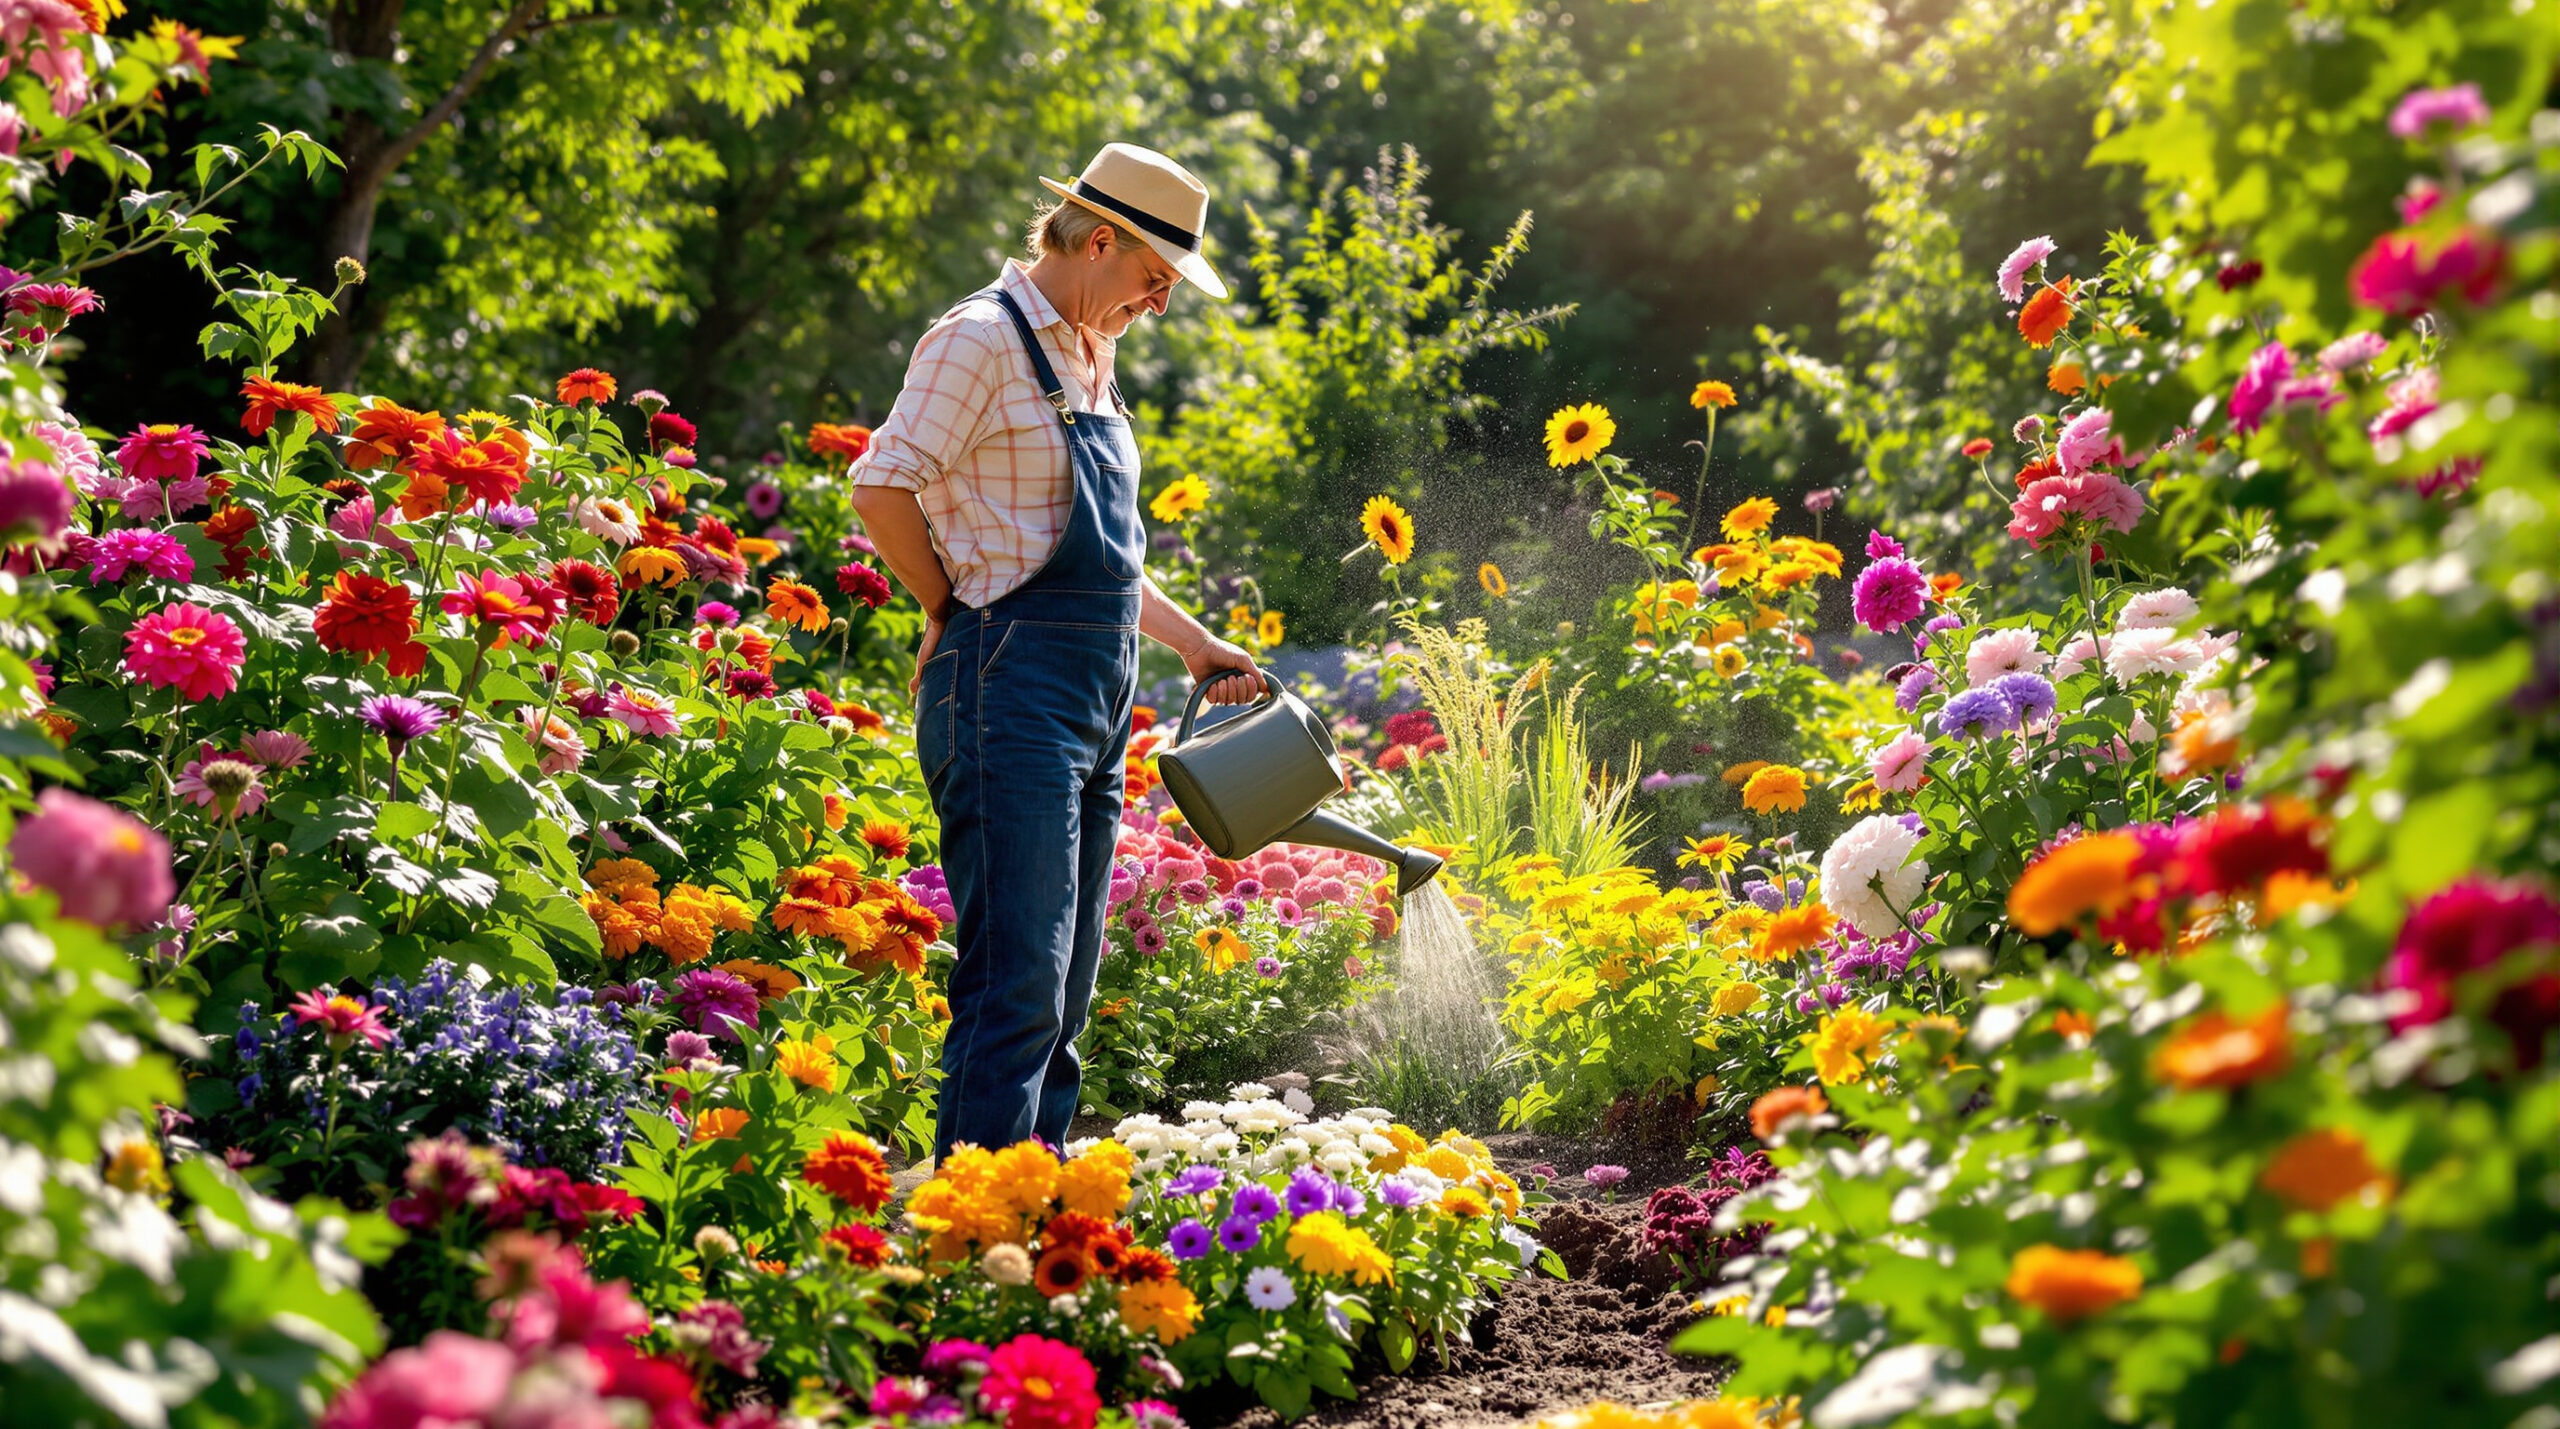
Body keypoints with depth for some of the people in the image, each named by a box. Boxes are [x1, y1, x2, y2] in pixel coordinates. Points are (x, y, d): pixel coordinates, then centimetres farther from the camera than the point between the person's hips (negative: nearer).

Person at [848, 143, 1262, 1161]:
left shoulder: (1087, 360, 21)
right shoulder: (983, 338, -8)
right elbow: (882, 489, -16)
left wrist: (1194, 643, 27)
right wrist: (957, 612, -5)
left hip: (1095, 697, 9)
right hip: (1013, 689, -9)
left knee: (1061, 991, 10)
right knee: (1017, 982, -15)